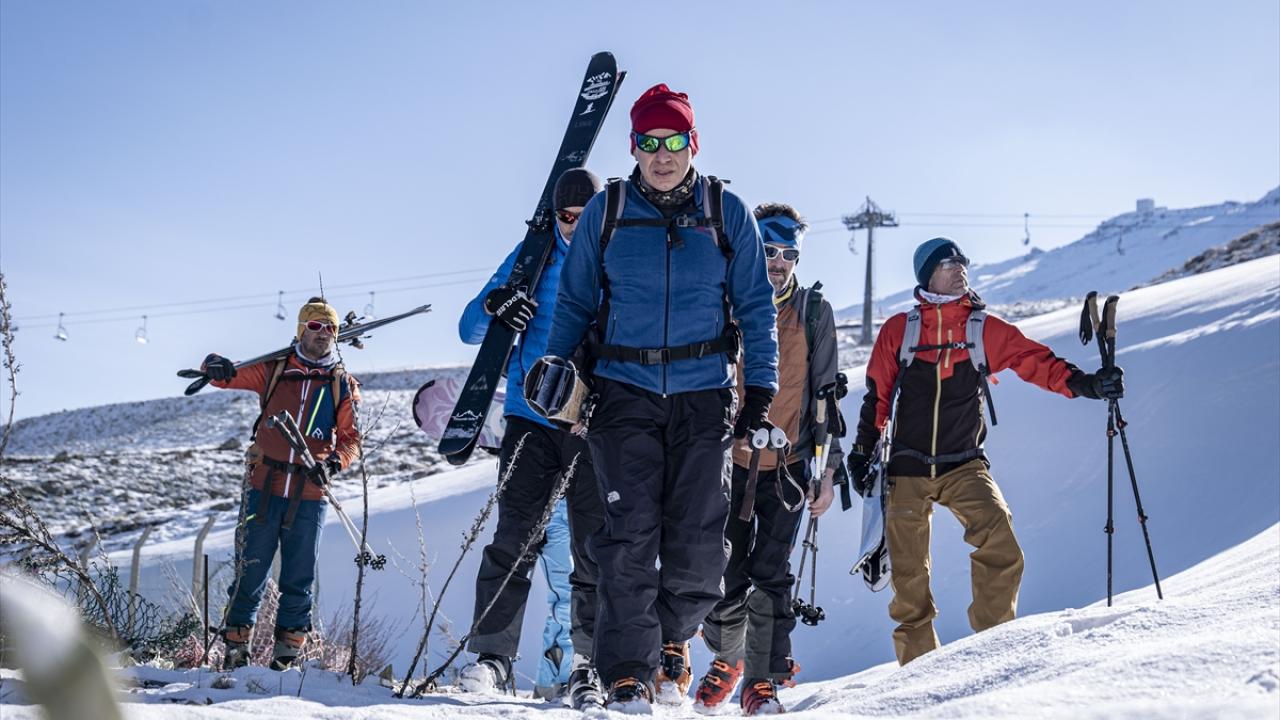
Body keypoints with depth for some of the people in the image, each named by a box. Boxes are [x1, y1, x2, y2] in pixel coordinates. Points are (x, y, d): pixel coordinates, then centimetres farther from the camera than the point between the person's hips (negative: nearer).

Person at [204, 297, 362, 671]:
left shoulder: (343, 384, 9)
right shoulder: (274, 370, 8)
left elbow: (351, 438, 7)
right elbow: (229, 375, 8)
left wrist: (334, 462, -14)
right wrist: (216, 367, -16)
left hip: (309, 496, 1)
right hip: (264, 488, 0)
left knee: (298, 580, 5)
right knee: (249, 573, 1)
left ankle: (288, 653, 15)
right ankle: (236, 648, 11)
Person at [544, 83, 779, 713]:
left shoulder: (726, 213, 5)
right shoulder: (606, 212, 5)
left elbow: (756, 307, 9)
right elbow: (574, 301, 13)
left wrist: (760, 388, 3)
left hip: (704, 393, 1)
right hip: (625, 389, 0)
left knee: (698, 538, -1)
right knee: (629, 535, -9)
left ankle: (673, 638, 25)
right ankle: (628, 675, -3)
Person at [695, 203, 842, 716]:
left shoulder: (814, 312, 4)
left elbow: (827, 394, 7)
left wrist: (828, 469, 1)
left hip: (787, 465, 0)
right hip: (729, 461, 0)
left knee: (770, 576, -5)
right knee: (726, 575, 4)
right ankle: (727, 658, 28)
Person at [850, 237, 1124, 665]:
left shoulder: (986, 330, 4)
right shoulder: (898, 330, 3)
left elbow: (1035, 360, -3)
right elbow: (876, 397, 8)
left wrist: (1082, 384, -18)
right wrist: (863, 451, 5)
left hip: (963, 465, 0)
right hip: (906, 469, 0)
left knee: (1000, 549, -21)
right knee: (908, 576, 3)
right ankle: (918, 664, 17)